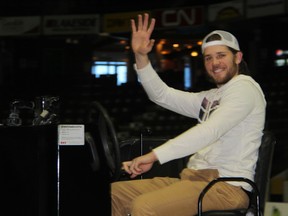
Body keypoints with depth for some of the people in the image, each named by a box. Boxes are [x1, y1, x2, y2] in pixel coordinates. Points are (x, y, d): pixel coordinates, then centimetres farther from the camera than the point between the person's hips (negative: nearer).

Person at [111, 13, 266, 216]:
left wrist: (154, 155, -26)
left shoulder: (244, 87, -6)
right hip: (194, 179, 9)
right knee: (114, 193, 5)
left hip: (227, 186, -9)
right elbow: (163, 95, 21)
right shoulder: (211, 97, 23)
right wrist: (141, 57, 6)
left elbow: (209, 132, -20)